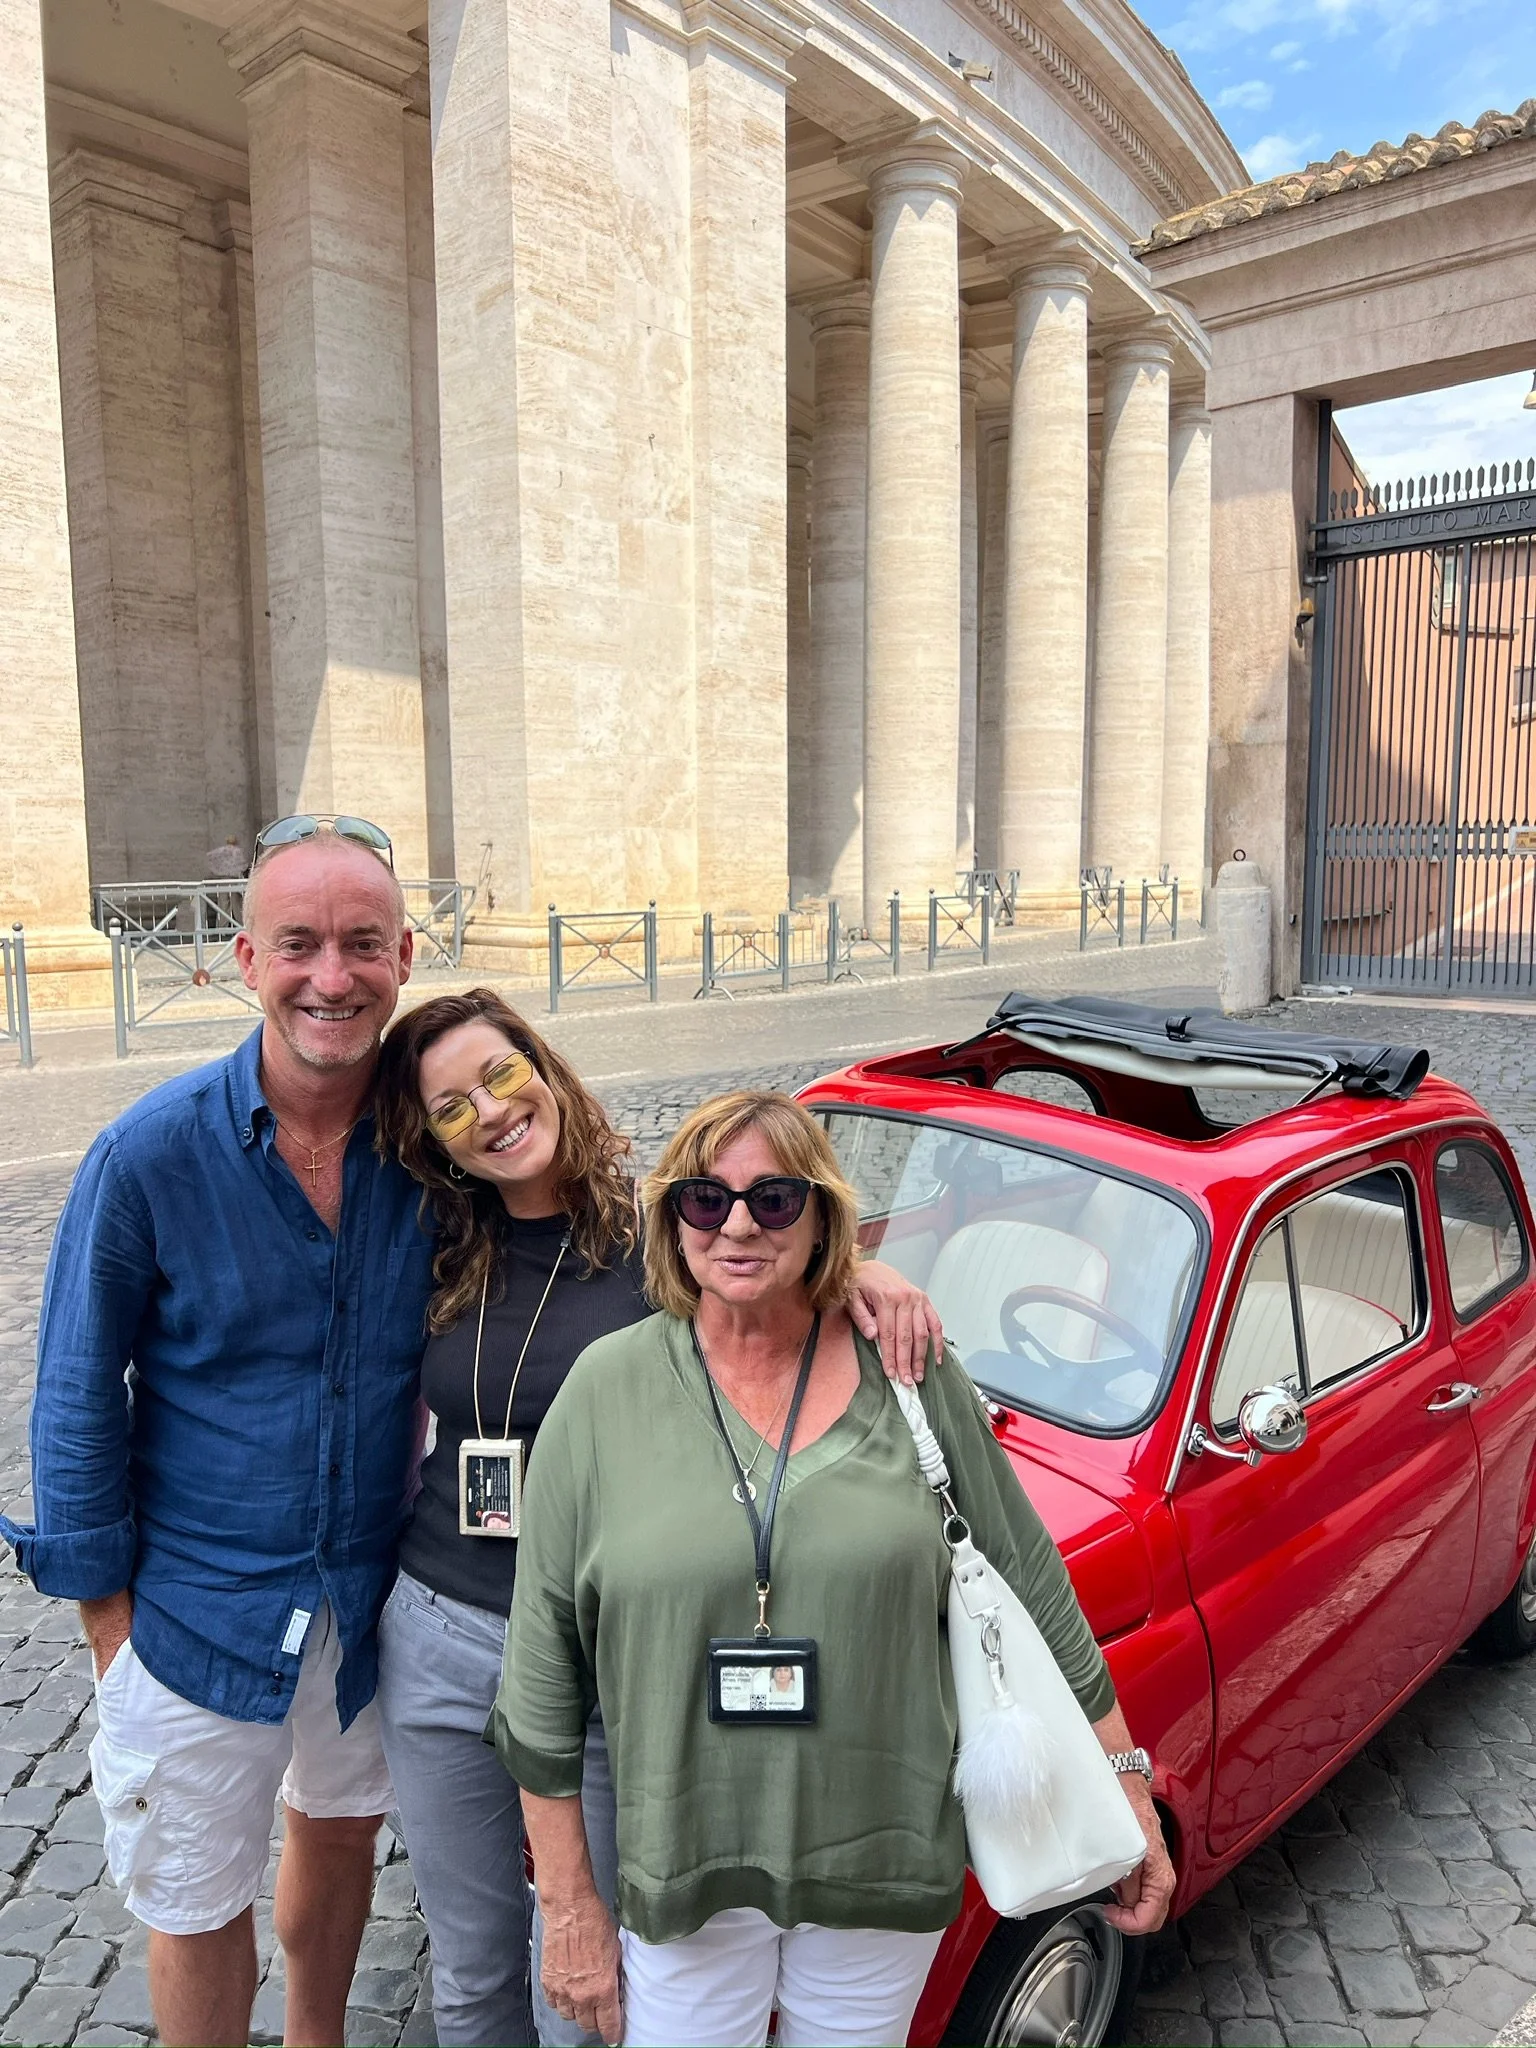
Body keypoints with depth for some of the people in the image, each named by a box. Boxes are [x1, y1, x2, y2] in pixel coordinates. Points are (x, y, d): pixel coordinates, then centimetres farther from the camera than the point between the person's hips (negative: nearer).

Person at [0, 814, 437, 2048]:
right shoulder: (152, 1155, -20)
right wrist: (108, 1615, -6)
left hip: (374, 1596, 3)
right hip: (203, 1609, -3)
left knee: (341, 1835, 27)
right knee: (198, 1911, 17)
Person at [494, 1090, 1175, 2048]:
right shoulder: (607, 1389, -10)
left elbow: (1031, 1591, 0)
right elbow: (544, 1668, -5)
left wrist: (1127, 1790, 2)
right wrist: (570, 1908, -2)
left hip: (886, 1856, 1)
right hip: (684, 1869, 0)